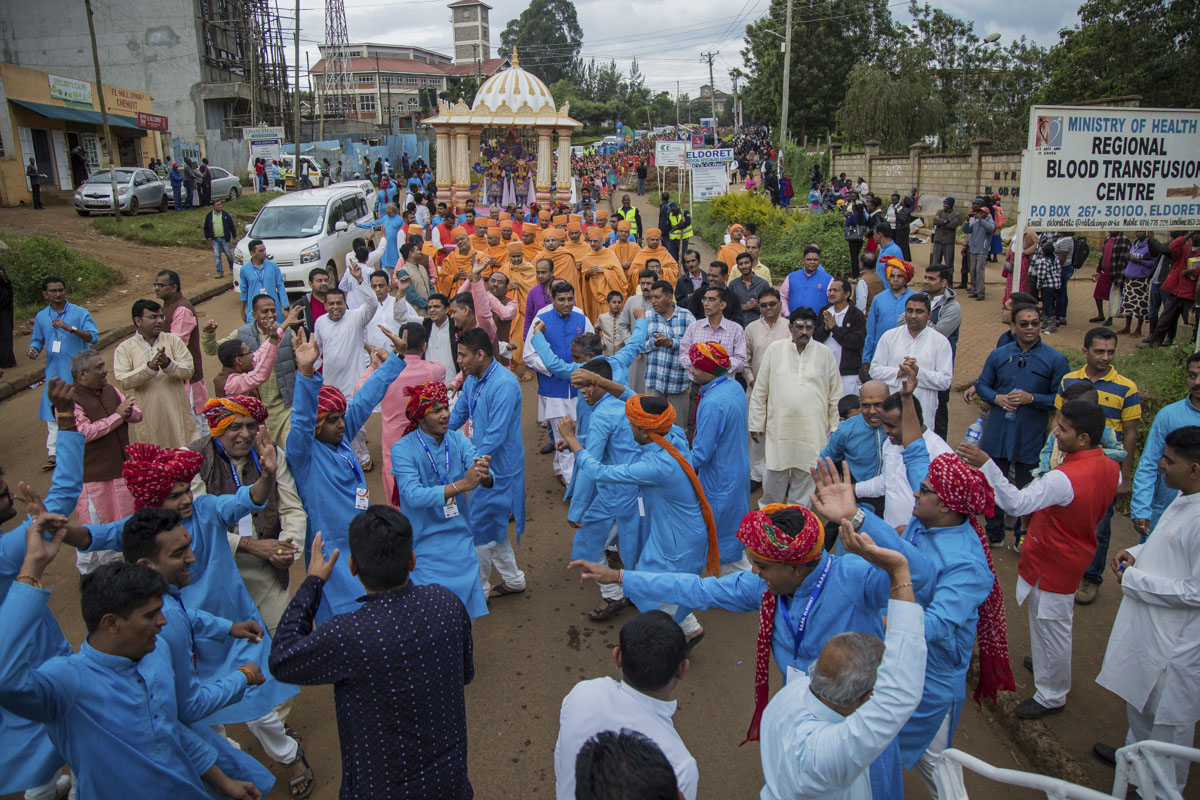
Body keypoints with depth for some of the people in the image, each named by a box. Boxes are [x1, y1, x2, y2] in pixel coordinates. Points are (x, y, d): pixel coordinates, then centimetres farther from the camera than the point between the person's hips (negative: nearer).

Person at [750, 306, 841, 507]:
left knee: (805, 474, 8)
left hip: (812, 429, 0)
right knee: (774, 475, 5)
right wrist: (755, 424, 5)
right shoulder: (775, 350, 3)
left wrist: (836, 428, 8)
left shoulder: (824, 353, 4)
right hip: (779, 426, 0)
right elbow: (759, 392, 6)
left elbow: (836, 395, 9)